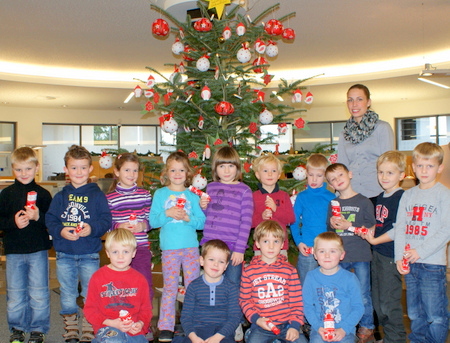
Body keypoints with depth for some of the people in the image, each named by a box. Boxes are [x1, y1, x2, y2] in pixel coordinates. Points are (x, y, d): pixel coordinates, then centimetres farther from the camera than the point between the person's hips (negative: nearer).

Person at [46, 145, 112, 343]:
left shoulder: (97, 195, 0)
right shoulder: (61, 196, 7)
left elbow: (106, 220, -6)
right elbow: (49, 220, 3)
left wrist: (92, 228, -23)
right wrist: (60, 231, -15)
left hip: (89, 254, -2)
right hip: (64, 255, 3)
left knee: (91, 296, 5)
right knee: (67, 296, 12)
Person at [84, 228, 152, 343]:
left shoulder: (140, 279, 8)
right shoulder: (98, 277, 1)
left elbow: (146, 308, 14)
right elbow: (90, 309, 1)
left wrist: (141, 324, -8)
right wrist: (111, 323, -12)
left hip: (134, 330, 3)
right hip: (107, 328, -3)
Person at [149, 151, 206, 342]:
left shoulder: (192, 195, 7)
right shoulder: (160, 194, 5)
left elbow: (202, 222, 4)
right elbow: (153, 221, -1)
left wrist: (189, 218, -13)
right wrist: (167, 214, -17)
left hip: (191, 247, 1)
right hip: (170, 248, -1)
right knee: (170, 288, 4)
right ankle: (166, 327, 14)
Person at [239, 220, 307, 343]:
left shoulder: (289, 270, 4)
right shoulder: (249, 271, 2)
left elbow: (296, 300, 3)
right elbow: (244, 300, 4)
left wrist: (295, 325, -6)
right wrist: (256, 319, -9)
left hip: (287, 324, 1)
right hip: (261, 326, -1)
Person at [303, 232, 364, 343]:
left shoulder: (350, 278, -2)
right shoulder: (311, 277, 2)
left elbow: (358, 308, -1)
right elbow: (308, 306, 2)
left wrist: (344, 329, -11)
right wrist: (318, 327, -11)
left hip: (345, 330, 0)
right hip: (319, 329, 0)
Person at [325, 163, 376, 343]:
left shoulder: (363, 202, -2)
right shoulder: (333, 204, 9)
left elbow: (371, 228, -4)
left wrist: (349, 226, -13)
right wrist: (332, 224, -9)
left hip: (360, 255, -3)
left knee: (363, 294, 4)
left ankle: (367, 328, 21)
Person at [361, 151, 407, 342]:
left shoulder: (401, 198, -15)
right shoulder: (379, 198, 12)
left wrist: (375, 240, -15)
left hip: (390, 256, -9)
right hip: (376, 254, 9)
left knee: (389, 302, 1)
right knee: (377, 301, 17)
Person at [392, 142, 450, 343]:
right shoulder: (408, 195, 10)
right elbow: (400, 227, 8)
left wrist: (421, 251, -15)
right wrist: (399, 257, -3)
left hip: (433, 264, -5)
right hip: (410, 265, 5)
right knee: (415, 315, 15)